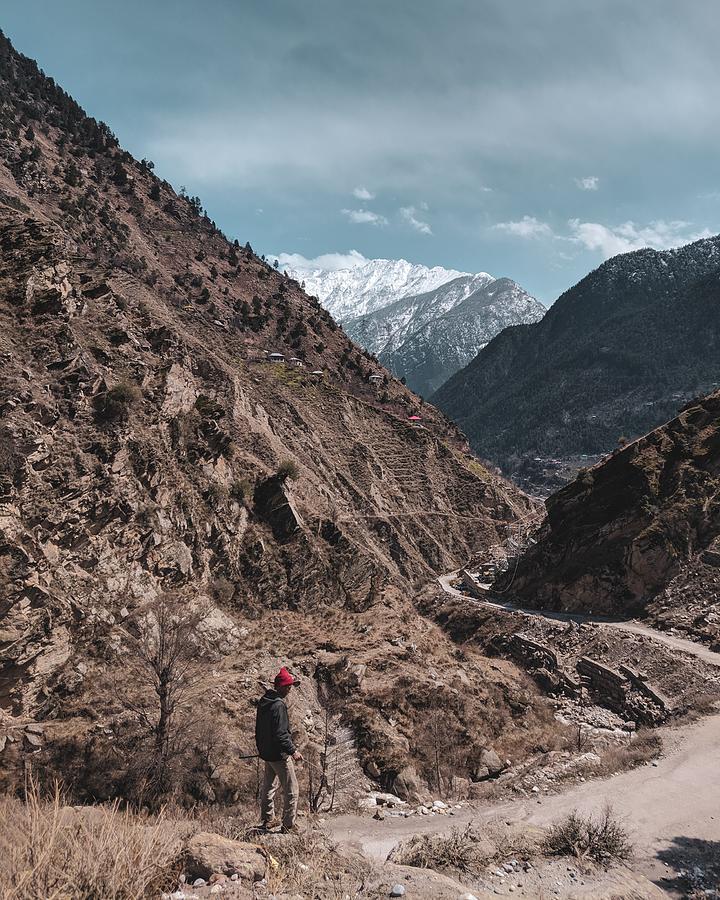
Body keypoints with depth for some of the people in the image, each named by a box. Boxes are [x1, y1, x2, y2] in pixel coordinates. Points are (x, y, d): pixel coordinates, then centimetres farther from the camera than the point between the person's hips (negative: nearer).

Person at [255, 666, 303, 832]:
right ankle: (289, 825, 6)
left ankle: (268, 820, 32)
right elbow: (280, 734, -27)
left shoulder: (263, 701, 5)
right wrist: (293, 751, -21)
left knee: (269, 787, 21)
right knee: (291, 790, 1)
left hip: (266, 752, 9)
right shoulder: (278, 705, -24)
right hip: (279, 754, -9)